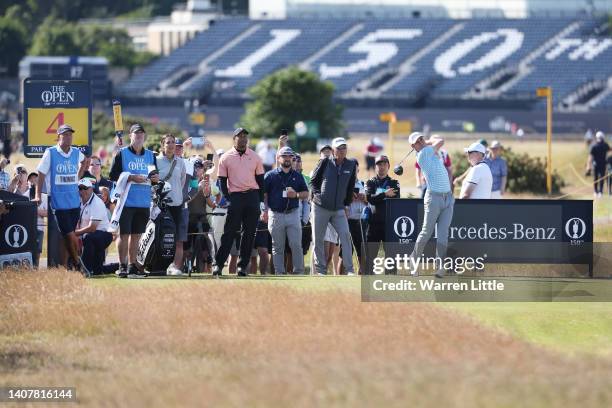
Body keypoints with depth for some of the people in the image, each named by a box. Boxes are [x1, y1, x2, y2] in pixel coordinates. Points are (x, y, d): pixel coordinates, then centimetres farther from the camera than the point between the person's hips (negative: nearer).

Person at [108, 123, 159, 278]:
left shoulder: (150, 155, 14)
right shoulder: (121, 153, 0)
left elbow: (155, 176, 20)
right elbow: (113, 176, -5)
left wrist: (155, 178, -4)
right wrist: (132, 178, -15)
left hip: (144, 202, 4)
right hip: (126, 200, -4)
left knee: (136, 235, 7)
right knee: (124, 234, -5)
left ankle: (132, 265, 12)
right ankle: (122, 266, -2)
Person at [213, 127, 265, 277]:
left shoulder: (255, 157, 9)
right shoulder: (226, 158, 4)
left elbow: (260, 180, 12)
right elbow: (223, 181, 4)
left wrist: (261, 201, 5)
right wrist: (227, 199, -7)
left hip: (252, 197, 2)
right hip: (235, 196, -2)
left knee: (249, 233, 1)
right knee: (229, 232, -6)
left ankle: (243, 265, 6)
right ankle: (218, 264, -5)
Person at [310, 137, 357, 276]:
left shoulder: (351, 165, 5)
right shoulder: (325, 162, -2)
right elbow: (313, 181, 6)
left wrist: (346, 205, 9)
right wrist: (317, 194, -8)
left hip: (339, 209, 1)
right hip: (320, 207, -1)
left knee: (345, 235, -14)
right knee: (318, 239, 1)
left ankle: (349, 269, -13)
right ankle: (320, 269, 10)